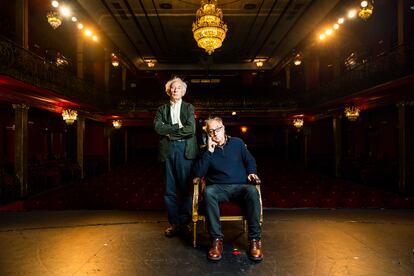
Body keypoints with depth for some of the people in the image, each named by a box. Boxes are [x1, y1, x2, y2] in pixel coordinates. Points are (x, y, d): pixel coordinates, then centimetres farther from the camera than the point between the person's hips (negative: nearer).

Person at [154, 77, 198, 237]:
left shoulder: (189, 108, 10)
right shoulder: (162, 109, 15)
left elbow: (190, 129, -6)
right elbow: (157, 127, -3)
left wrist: (169, 132, -4)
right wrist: (178, 127, -7)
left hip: (185, 150, -2)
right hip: (168, 150, 2)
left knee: (186, 187, 0)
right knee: (170, 189, 4)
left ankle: (184, 222, 12)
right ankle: (173, 223, 14)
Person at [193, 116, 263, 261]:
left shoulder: (237, 143, 13)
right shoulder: (207, 150, 10)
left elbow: (250, 160, 22)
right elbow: (198, 173, -2)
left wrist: (251, 173, 1)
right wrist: (208, 151, -7)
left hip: (240, 187, 1)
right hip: (218, 188, 0)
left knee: (252, 191, -34)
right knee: (208, 192, -35)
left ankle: (255, 240, -27)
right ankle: (216, 240, -30)